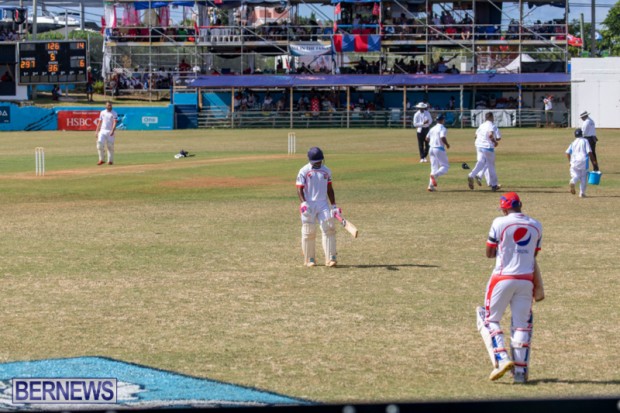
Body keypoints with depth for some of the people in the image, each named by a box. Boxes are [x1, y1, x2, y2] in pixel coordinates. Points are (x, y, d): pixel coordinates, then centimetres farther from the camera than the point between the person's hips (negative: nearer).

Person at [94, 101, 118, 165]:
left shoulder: (114, 114, 1)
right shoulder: (102, 112, 13)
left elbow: (115, 122, -11)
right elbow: (100, 122, 17)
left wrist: (113, 130, -27)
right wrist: (97, 131, 10)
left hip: (110, 132, -3)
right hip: (102, 131, 3)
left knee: (110, 146, -2)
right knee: (100, 143, -13)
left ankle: (110, 160, 10)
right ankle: (101, 159, -4)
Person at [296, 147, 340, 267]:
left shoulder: (326, 171, 11)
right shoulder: (304, 171, -3)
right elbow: (299, 189, -8)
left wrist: (334, 206, 12)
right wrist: (303, 203, -23)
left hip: (323, 204, 3)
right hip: (309, 205, -3)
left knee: (329, 229, -9)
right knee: (308, 232, 0)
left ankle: (330, 258, -10)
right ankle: (309, 259, 11)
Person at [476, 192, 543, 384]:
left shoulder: (500, 223, -8)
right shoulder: (536, 226, 5)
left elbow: (489, 253, -1)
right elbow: (533, 255, 12)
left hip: (503, 278, -4)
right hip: (526, 280, 4)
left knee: (489, 319, 8)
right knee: (522, 324, 9)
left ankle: (501, 359, -10)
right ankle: (520, 371, 5)